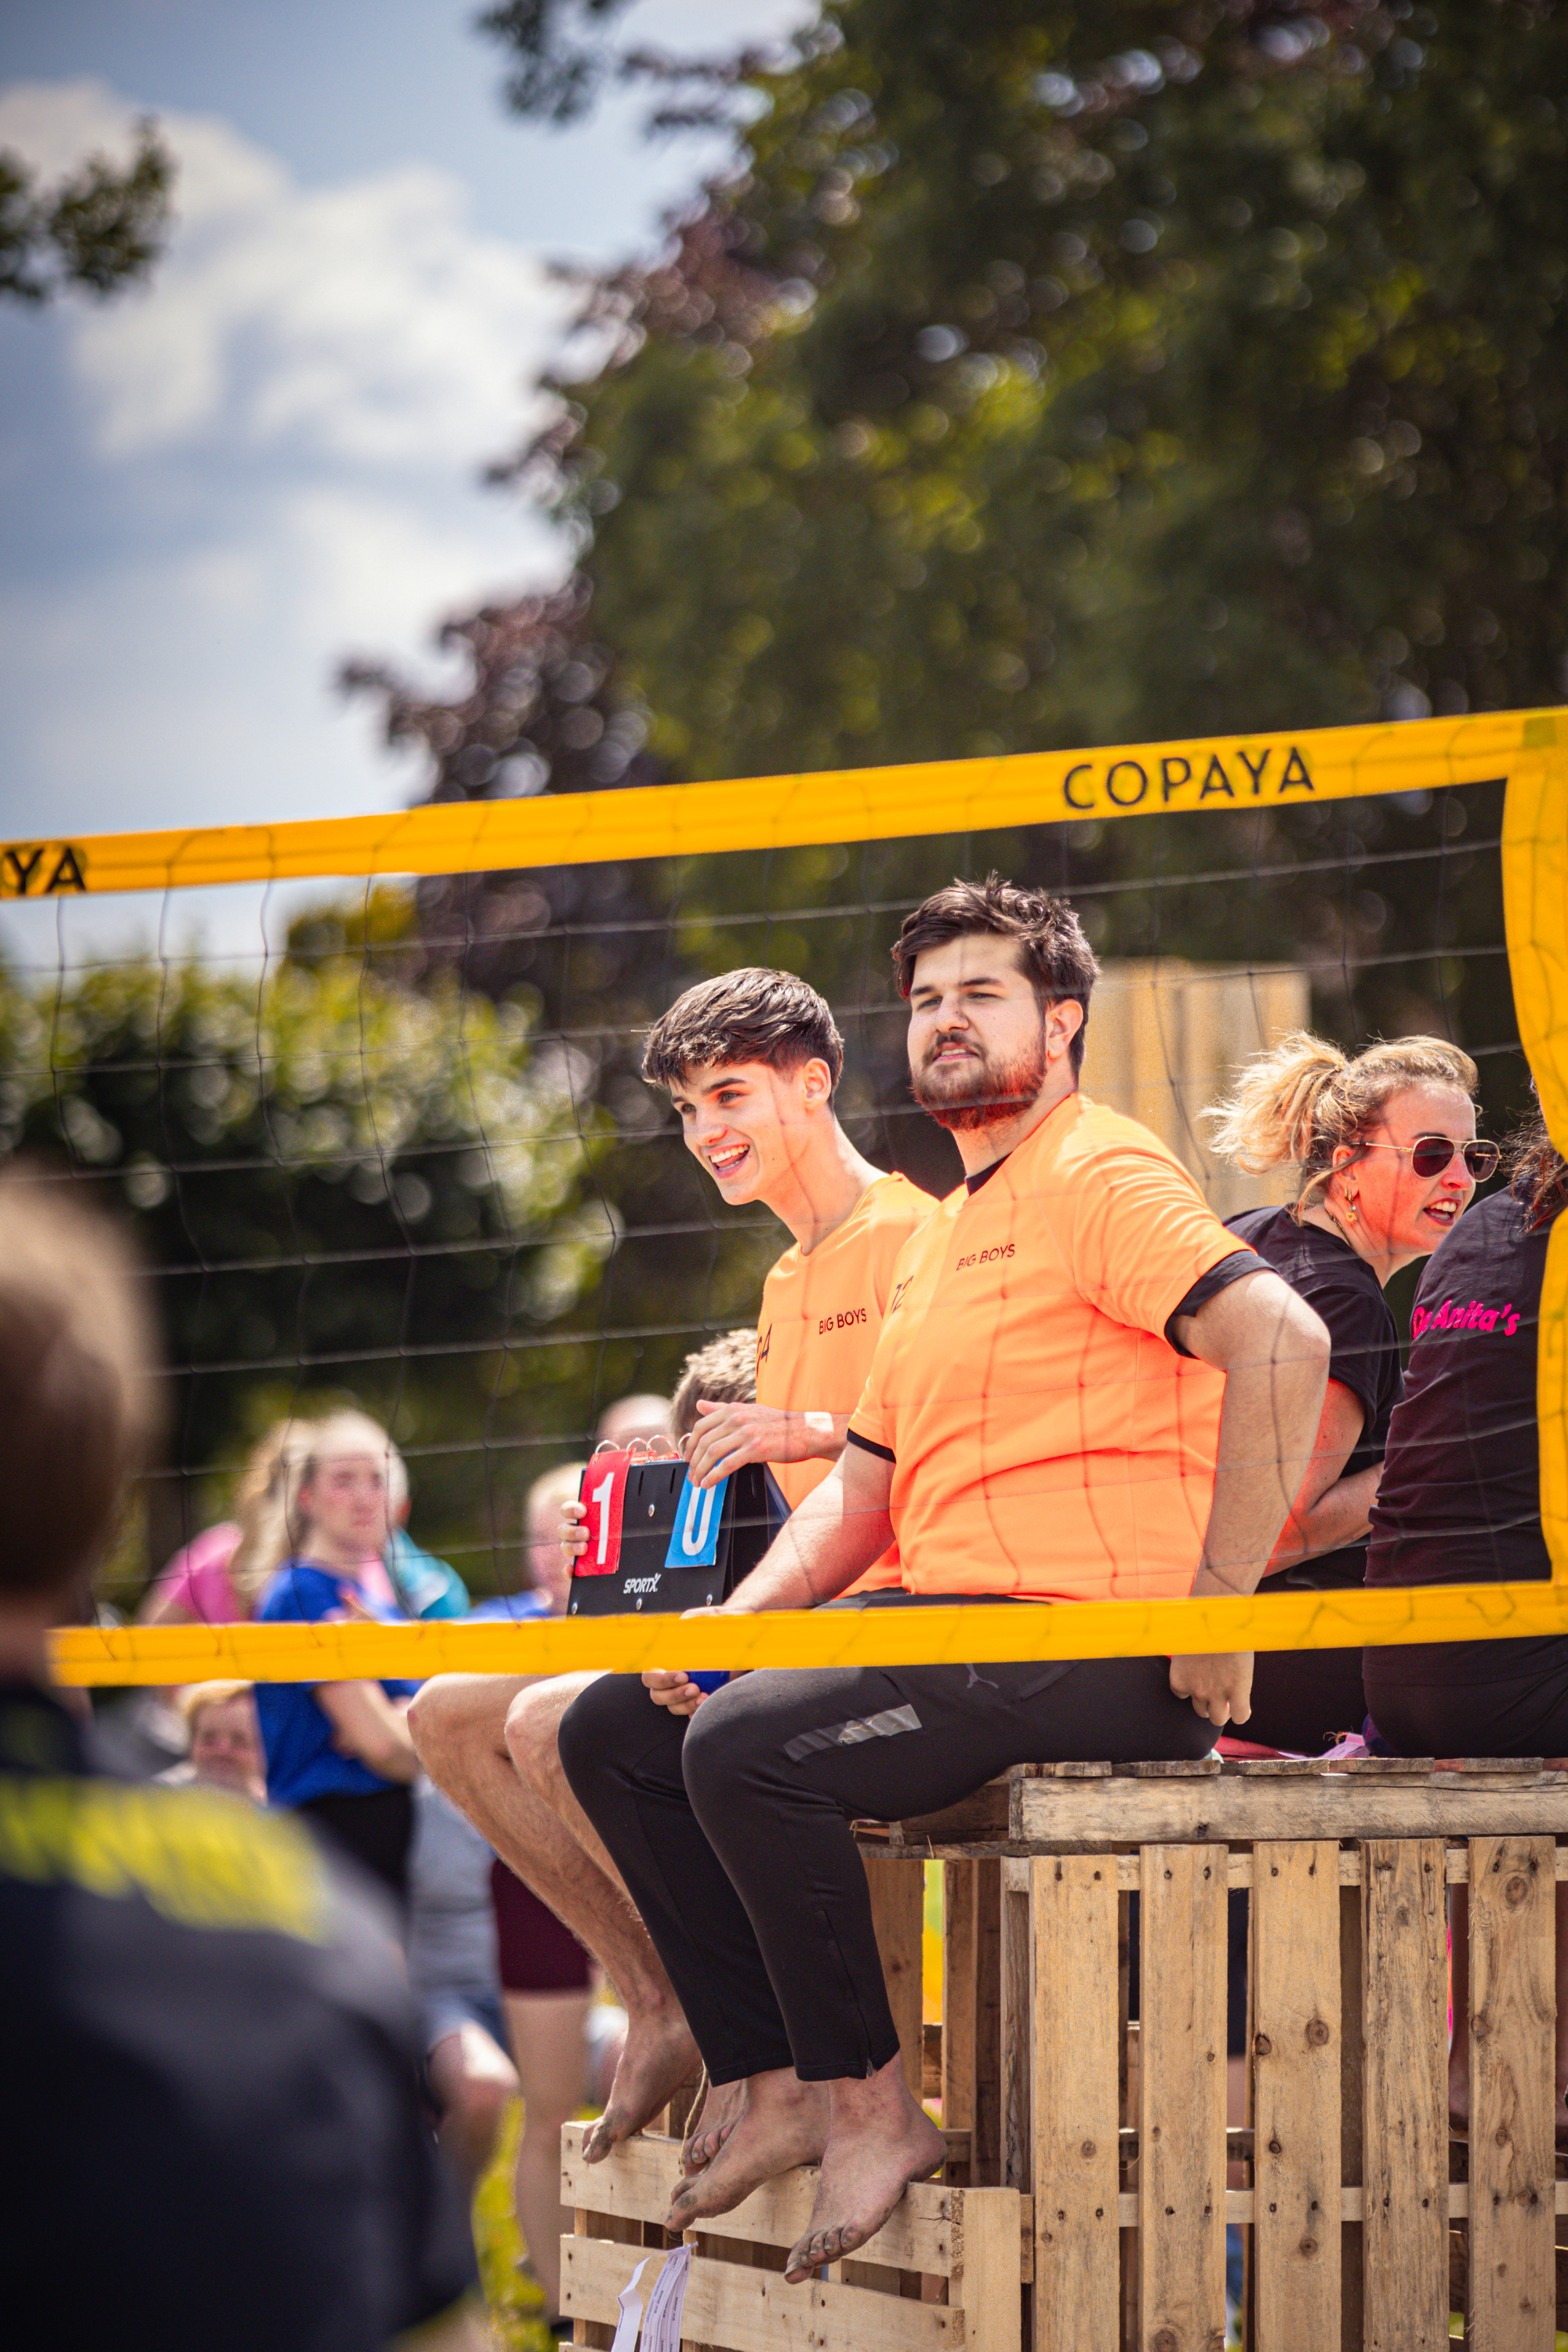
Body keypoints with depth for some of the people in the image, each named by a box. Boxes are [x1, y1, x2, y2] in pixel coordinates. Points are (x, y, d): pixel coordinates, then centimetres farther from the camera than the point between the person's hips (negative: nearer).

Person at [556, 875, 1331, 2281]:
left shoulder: (1099, 1175, -6)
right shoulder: (945, 1239, 25)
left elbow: (1284, 1341, -22)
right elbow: (862, 1491, 25)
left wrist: (1221, 1609, -23)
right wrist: (721, 1625, 7)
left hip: (1086, 1635, -10)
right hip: (945, 1625, 10)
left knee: (749, 1746, -27)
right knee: (616, 1731, 5)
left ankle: (873, 2108, -15)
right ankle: (779, 2093, 2)